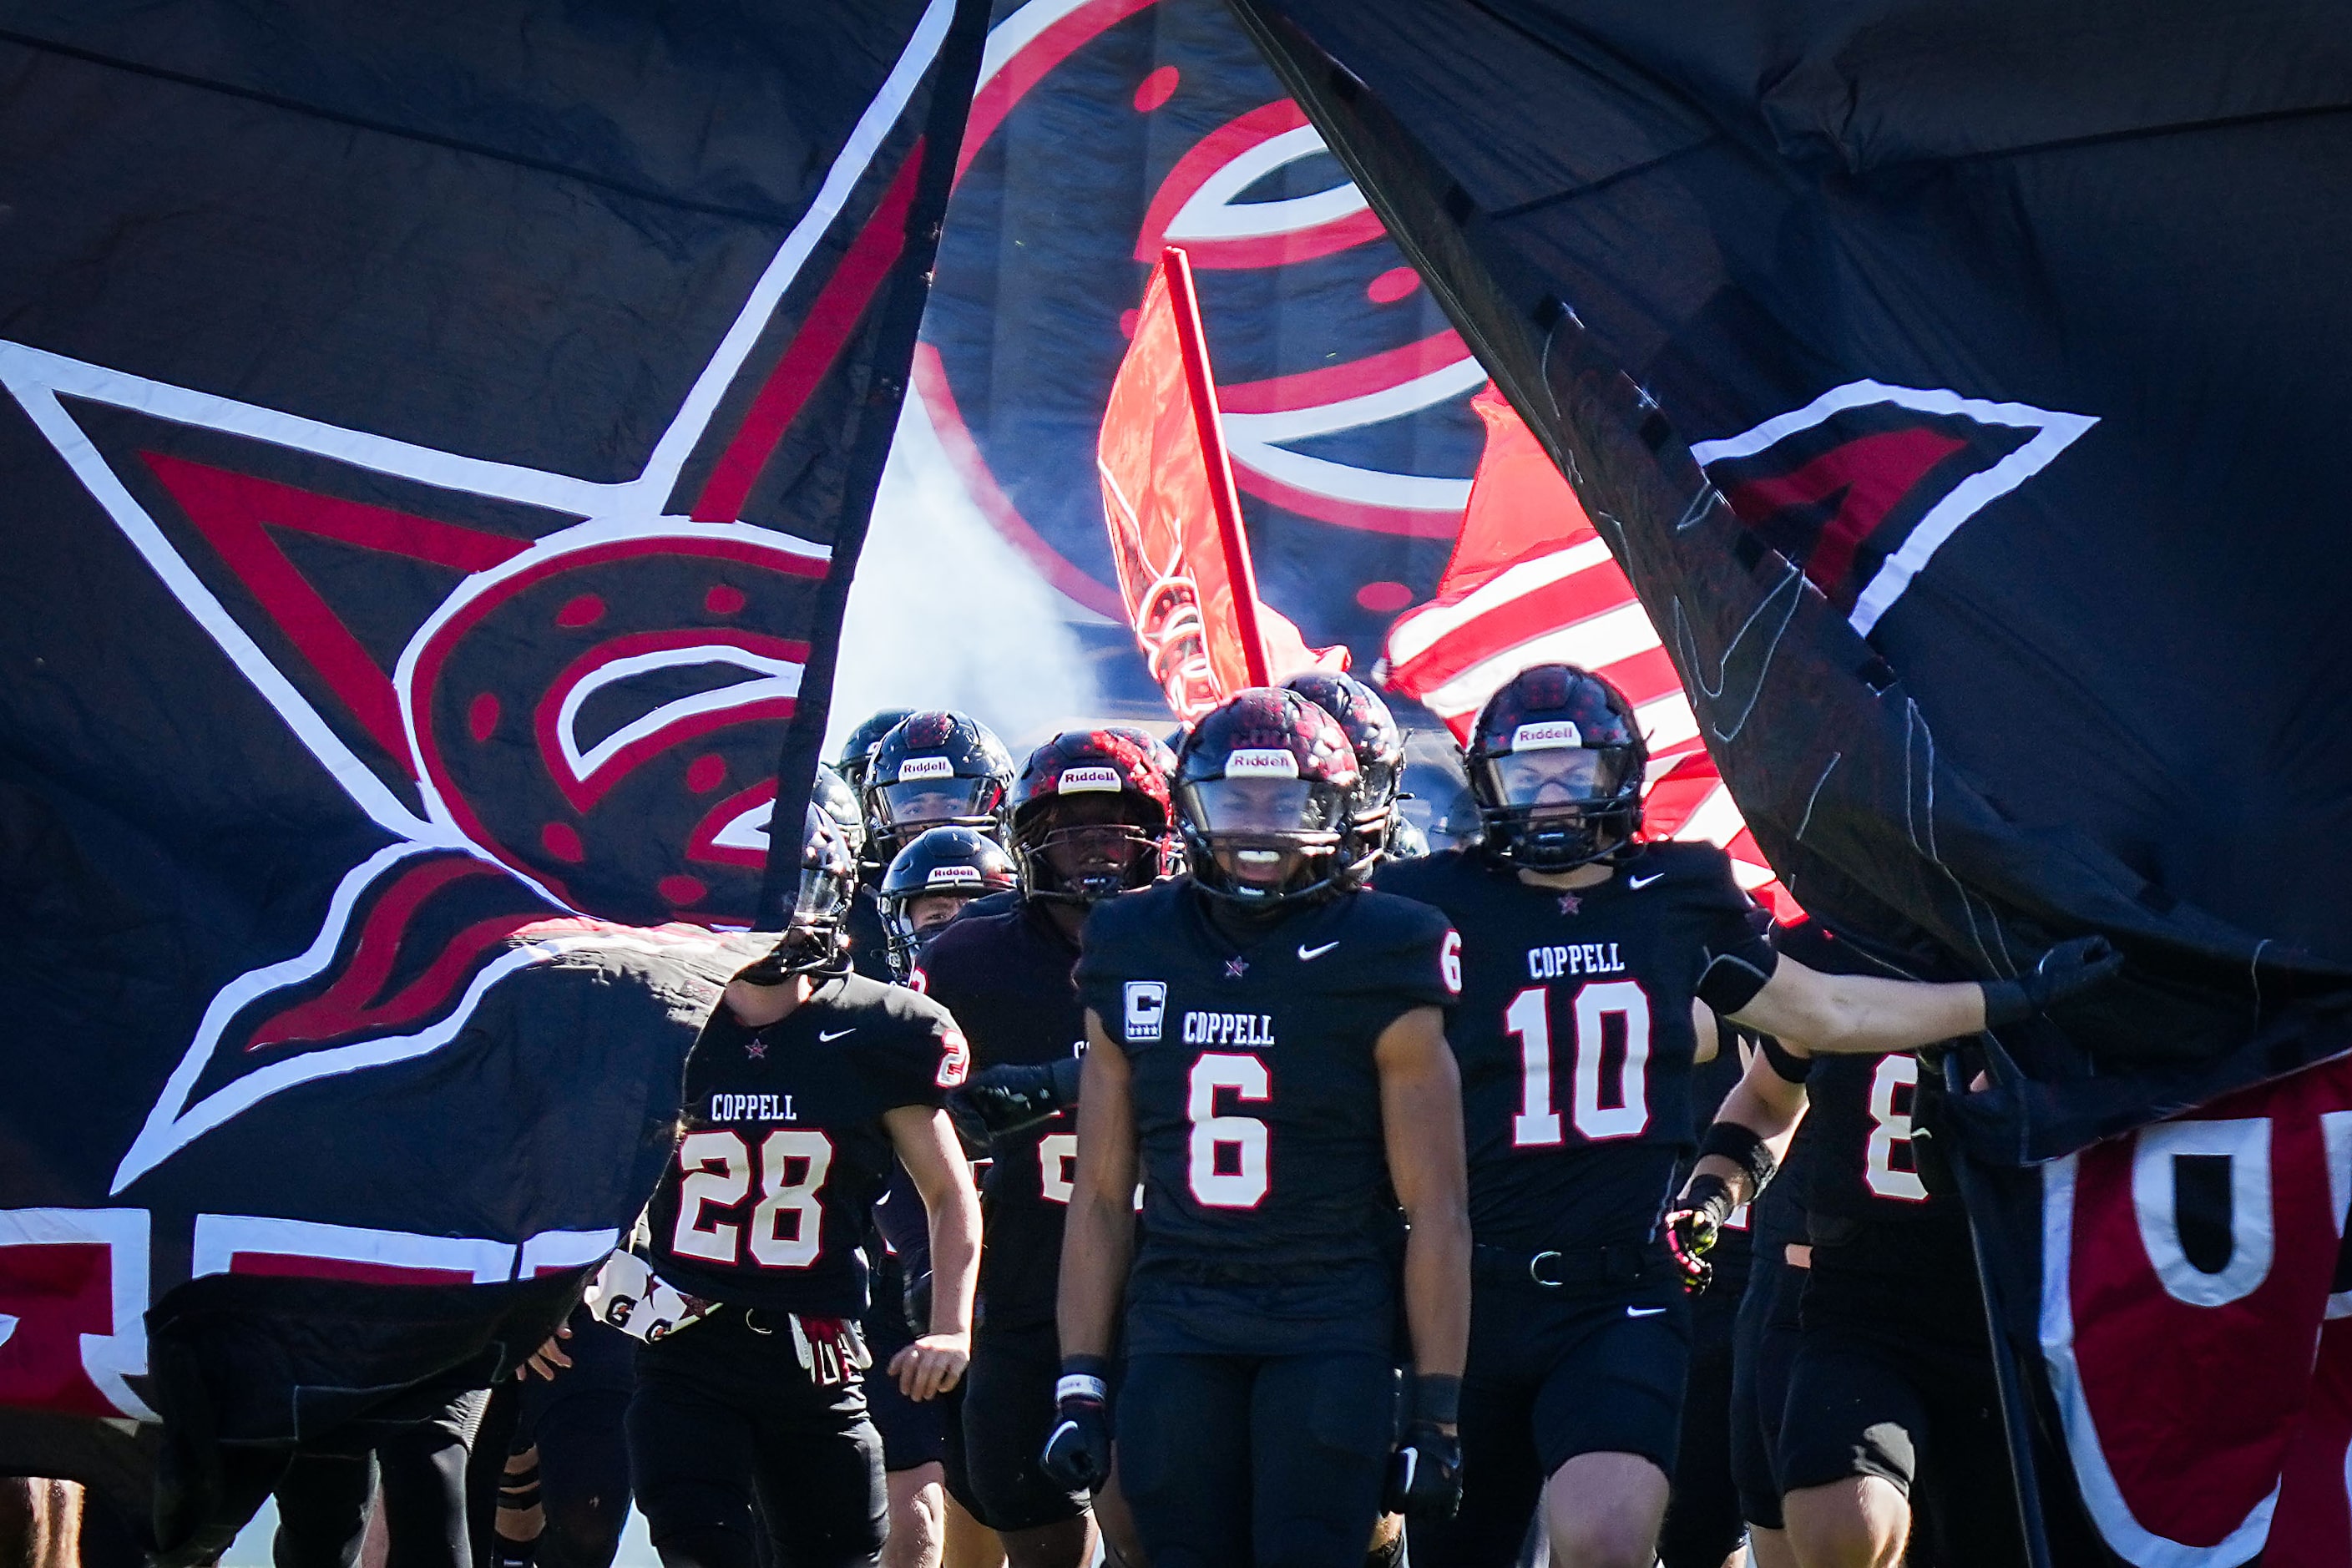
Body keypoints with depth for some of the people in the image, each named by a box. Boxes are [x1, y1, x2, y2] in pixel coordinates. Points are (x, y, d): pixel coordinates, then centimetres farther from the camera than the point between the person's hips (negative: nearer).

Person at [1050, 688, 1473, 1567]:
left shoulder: (1378, 962, -2)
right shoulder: (1135, 954, 10)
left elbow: (1436, 1212, -2)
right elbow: (1100, 1198, 14)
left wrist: (1435, 1414, -6)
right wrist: (1080, 1386, 8)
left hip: (1332, 1329, -3)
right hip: (1175, 1328, 4)